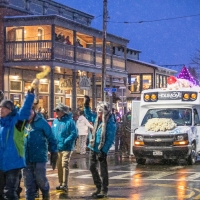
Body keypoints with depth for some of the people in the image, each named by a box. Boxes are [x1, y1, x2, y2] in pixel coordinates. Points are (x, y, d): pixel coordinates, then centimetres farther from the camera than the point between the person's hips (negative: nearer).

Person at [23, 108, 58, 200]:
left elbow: (51, 138, -3)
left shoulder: (41, 122, -7)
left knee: (40, 180, 5)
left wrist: (54, 153, -3)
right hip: (25, 158, 3)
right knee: (29, 183, 8)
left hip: (39, 158, -3)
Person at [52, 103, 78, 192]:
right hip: (57, 148, 7)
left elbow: (74, 134, -15)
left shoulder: (69, 121, -10)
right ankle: (61, 183, 23)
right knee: (59, 166, 12)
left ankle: (65, 185, -17)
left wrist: (65, 141, -21)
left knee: (65, 165, -15)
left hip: (66, 148, -7)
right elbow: (52, 132, 19)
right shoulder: (55, 121, 11)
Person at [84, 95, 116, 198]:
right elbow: (88, 115, 25)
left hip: (101, 150, -8)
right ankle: (98, 187, 29)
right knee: (92, 168, 15)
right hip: (93, 148, 8)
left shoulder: (110, 123, -17)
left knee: (103, 170, 2)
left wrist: (103, 151, -22)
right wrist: (86, 105, 13)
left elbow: (110, 140, -19)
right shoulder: (97, 119, 3)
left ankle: (104, 190, 11)